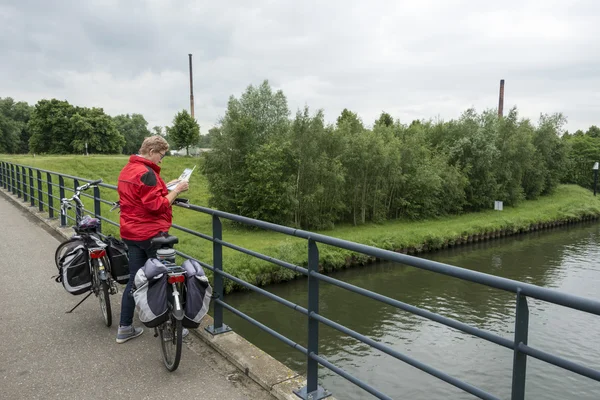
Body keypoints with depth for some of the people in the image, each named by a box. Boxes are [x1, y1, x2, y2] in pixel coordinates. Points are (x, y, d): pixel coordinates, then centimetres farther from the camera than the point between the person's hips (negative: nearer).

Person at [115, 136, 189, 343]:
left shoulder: (127, 170, 12)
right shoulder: (146, 173, -19)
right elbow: (157, 206, -23)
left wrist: (164, 188, 11)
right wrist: (176, 190, -14)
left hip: (131, 233, 9)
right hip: (151, 234, -9)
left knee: (135, 279, 16)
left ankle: (125, 328, 22)